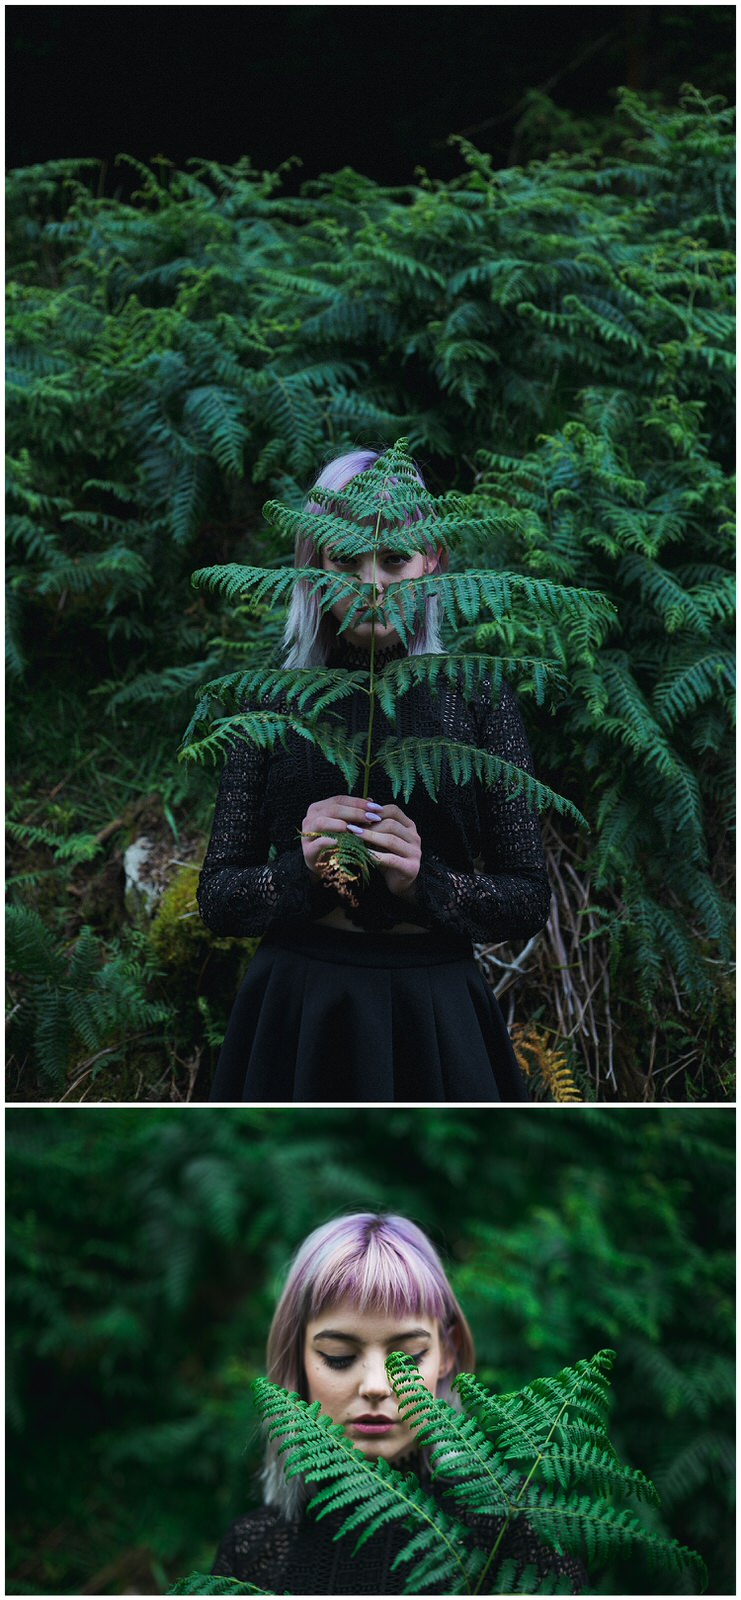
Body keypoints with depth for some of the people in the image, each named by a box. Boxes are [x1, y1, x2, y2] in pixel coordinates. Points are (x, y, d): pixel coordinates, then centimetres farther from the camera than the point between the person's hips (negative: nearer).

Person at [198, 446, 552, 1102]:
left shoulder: (476, 698, 0)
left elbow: (530, 901, -2)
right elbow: (217, 900, 0)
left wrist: (425, 880, -19)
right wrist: (302, 869, -18)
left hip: (435, 1021, 0)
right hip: (297, 1017, 1)